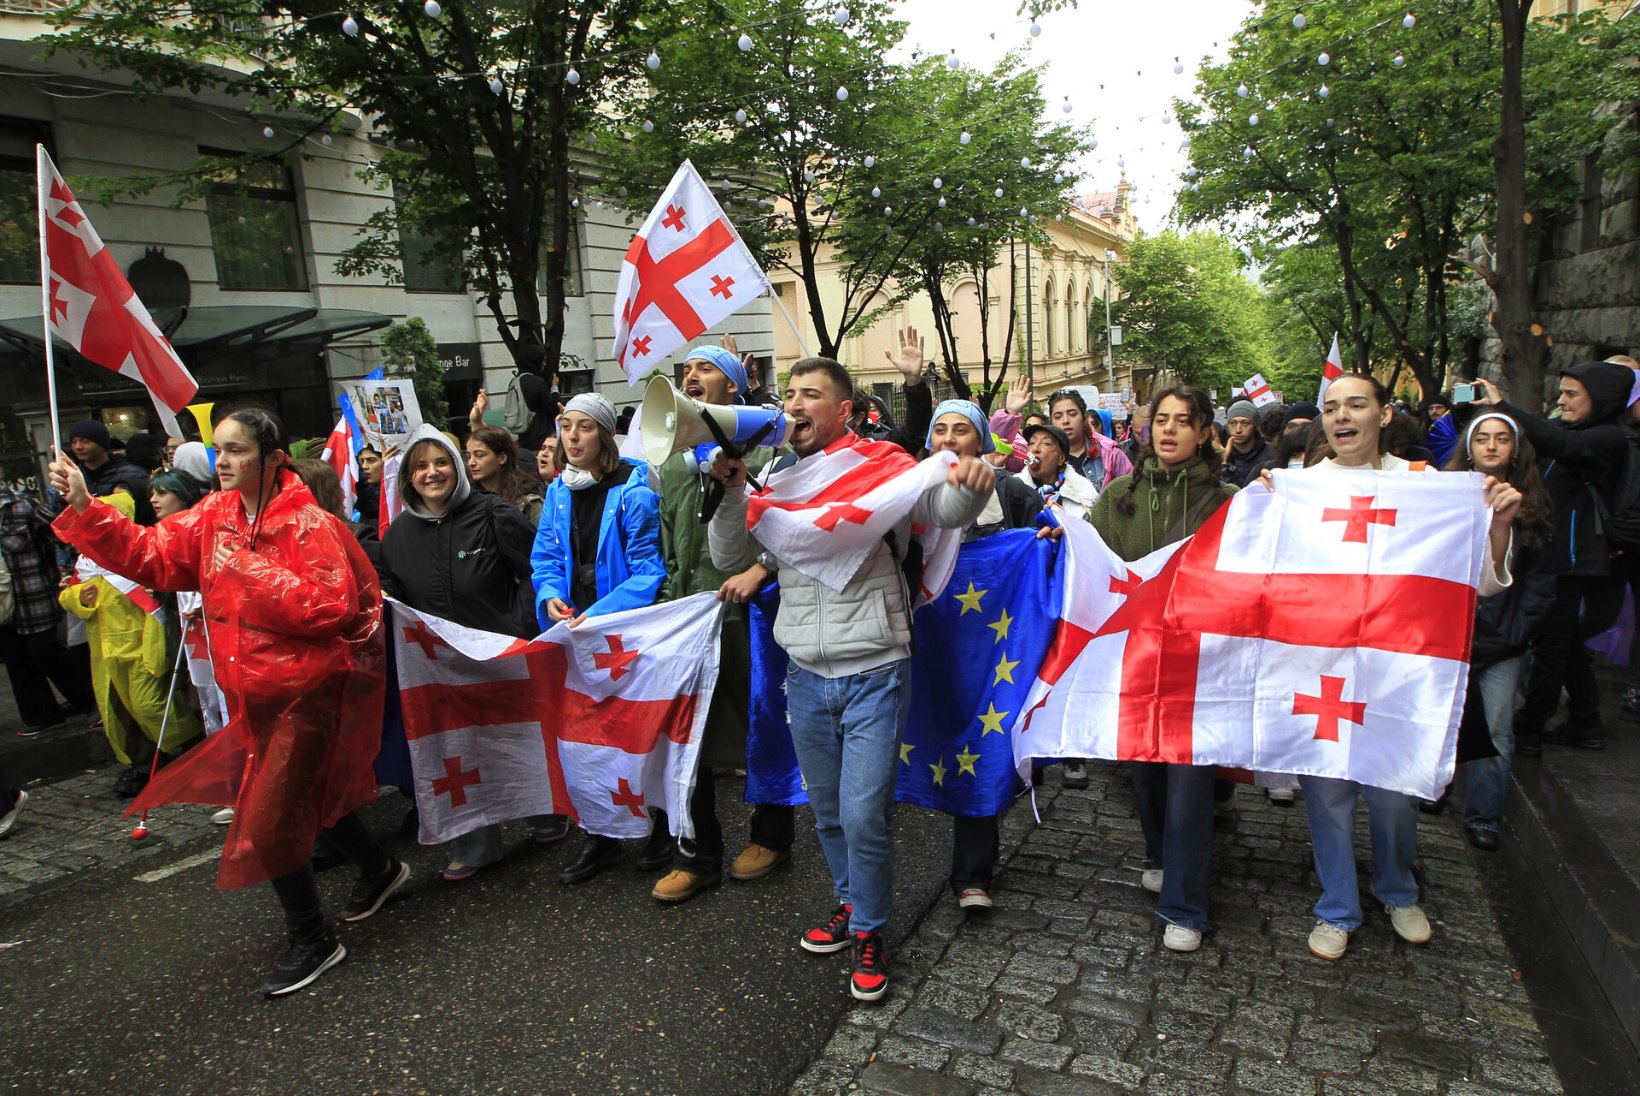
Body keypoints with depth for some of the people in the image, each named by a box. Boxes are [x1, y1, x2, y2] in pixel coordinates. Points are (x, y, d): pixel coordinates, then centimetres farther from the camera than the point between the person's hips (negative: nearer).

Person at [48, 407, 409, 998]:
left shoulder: (308, 522, -19)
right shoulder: (213, 516, 3)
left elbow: (331, 605, -27)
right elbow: (147, 552, 3)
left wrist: (251, 570, -26)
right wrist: (83, 507, -7)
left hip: (307, 688, -8)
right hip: (254, 689, 8)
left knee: (269, 819, -5)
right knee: (301, 792, 22)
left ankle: (312, 940, 16)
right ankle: (380, 867, 45)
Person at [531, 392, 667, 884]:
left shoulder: (632, 489, -14)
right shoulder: (558, 491, 7)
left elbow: (648, 567, -16)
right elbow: (545, 556, 12)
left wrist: (599, 614, -23)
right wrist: (551, 597, -8)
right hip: (575, 627, 6)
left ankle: (660, 827, 27)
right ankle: (600, 835, 28)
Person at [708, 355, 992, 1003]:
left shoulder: (879, 466, -6)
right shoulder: (776, 482, 8)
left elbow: (946, 511, -16)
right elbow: (731, 558, 7)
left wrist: (972, 483, -38)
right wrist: (730, 489, -7)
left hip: (874, 674, -5)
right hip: (805, 675, 5)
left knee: (865, 814, -3)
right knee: (828, 810, 19)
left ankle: (868, 931, 21)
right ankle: (851, 903, 42)